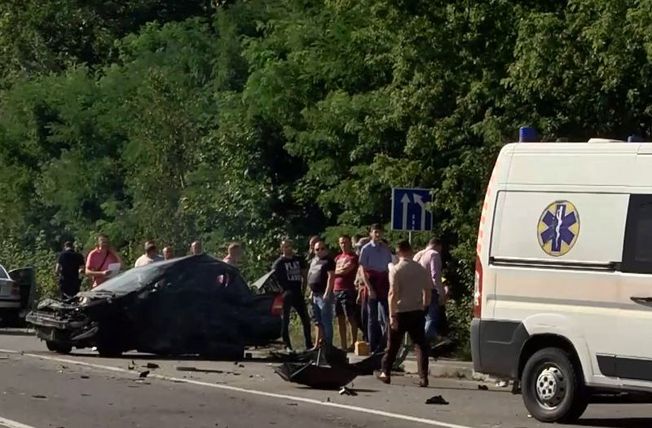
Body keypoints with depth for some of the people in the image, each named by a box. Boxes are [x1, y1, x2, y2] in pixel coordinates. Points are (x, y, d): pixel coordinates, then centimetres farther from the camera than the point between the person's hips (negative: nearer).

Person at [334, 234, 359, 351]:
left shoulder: (353, 257, -2)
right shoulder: (338, 257, 20)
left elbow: (345, 271, -12)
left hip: (347, 290, -7)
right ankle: (343, 345, 12)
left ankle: (353, 344, -4)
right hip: (336, 290, 7)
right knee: (340, 319, 8)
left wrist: (335, 272, 2)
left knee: (351, 318, -6)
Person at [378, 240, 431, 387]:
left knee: (393, 344, 12)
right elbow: (427, 291, 7)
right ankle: (423, 377, -5)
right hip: (418, 311, 2)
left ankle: (385, 372, 20)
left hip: (400, 311, -2)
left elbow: (393, 293, -15)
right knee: (420, 345, 2)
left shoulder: (396, 270, -10)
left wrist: (392, 315, -14)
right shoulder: (421, 269, 2)